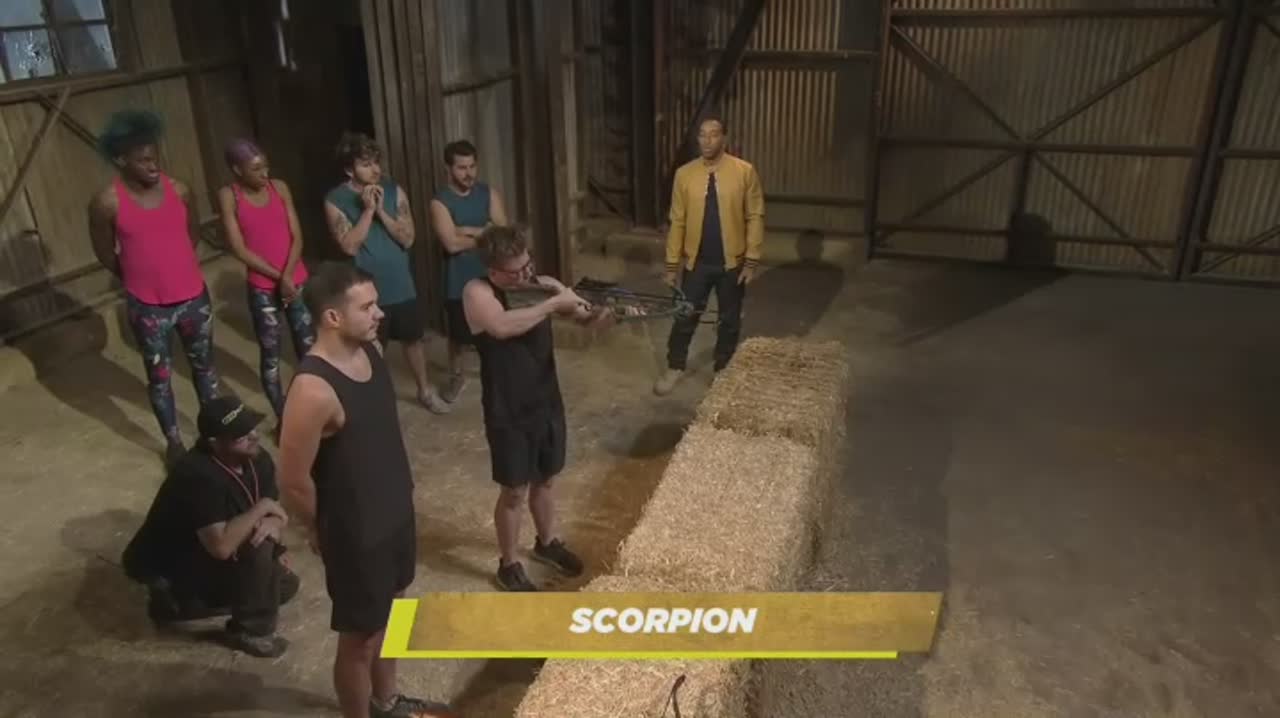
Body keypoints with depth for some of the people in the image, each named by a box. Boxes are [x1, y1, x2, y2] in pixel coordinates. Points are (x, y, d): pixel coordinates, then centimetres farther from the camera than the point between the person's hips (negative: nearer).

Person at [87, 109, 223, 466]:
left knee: (204, 364, 17)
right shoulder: (107, 203, -15)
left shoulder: (180, 190, -7)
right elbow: (105, 253, -1)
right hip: (148, 306, -3)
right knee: (159, 376, 11)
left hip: (194, 297, 3)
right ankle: (173, 441, 28)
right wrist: (140, 277, 10)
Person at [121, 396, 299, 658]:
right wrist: (261, 509, -28)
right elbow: (221, 546, -40)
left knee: (285, 585, 5)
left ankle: (175, 602, 12)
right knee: (257, 546, -28)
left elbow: (276, 511, -1)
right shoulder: (200, 476, -34)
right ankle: (250, 631, -7)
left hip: (206, 556, 8)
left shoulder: (257, 459, -9)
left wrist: (272, 525, -25)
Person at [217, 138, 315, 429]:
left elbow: (297, 236, -3)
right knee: (270, 354, 7)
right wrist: (278, 277, -14)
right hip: (262, 288, -3)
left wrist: (288, 275, -16)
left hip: (297, 281, 3)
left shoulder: (279, 187, -1)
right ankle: (282, 417, 20)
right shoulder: (228, 196, -9)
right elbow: (239, 249, -12)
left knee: (308, 347, 11)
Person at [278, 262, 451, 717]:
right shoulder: (314, 390, -31)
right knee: (361, 638, 14)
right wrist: (321, 533, -6)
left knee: (390, 616, 28)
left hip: (396, 510, 8)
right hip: (356, 533, -8)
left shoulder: (370, 348, -5)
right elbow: (294, 480, -22)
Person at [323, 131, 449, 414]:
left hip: (401, 284, 3)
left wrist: (381, 211, -21)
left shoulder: (394, 191, -5)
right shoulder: (335, 200, -11)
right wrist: (367, 210, -23)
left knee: (413, 338, 17)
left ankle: (424, 391, 36)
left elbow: (407, 238, -10)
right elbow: (349, 246, -19)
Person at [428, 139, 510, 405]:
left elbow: (503, 231, -12)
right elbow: (452, 244, -23)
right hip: (459, 279, -3)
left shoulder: (489, 193, -2)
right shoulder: (440, 202, -13)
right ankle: (456, 376, 34)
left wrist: (468, 230, -19)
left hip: (490, 274, 3)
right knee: (459, 333, 12)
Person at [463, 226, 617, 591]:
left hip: (547, 402, 5)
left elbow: (583, 312, -6)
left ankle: (547, 543, 47)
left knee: (544, 480, 23)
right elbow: (502, 326, -40)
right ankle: (508, 565, 30)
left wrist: (599, 314, -30)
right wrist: (554, 304, -33)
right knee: (515, 491, 9)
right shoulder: (477, 293, -19)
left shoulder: (542, 284, -3)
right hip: (508, 413, -5)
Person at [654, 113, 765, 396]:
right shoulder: (684, 174, -3)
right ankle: (675, 367, 30)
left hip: (732, 262, -1)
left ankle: (723, 370, 32)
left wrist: (752, 260, -8)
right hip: (696, 262, 1)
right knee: (685, 316, 10)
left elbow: (755, 218, -4)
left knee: (729, 320, 13)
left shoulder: (745, 172, -8)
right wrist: (671, 263, -1)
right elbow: (677, 221, 1)